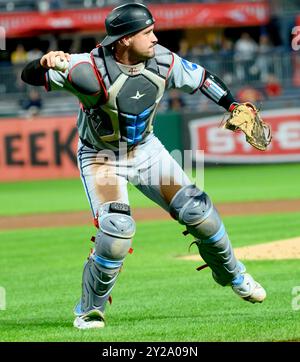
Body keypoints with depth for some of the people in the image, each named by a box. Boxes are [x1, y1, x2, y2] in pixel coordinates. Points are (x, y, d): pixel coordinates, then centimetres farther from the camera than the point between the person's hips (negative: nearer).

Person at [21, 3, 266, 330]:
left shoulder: (162, 62, -16)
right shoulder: (91, 70, -32)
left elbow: (200, 78, 3)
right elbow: (29, 77, -35)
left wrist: (233, 106, -1)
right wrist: (45, 63, -56)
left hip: (145, 148, 5)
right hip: (101, 157, -5)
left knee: (197, 210, 1)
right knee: (117, 228, -23)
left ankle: (231, 275, 30)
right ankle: (90, 309, -1)